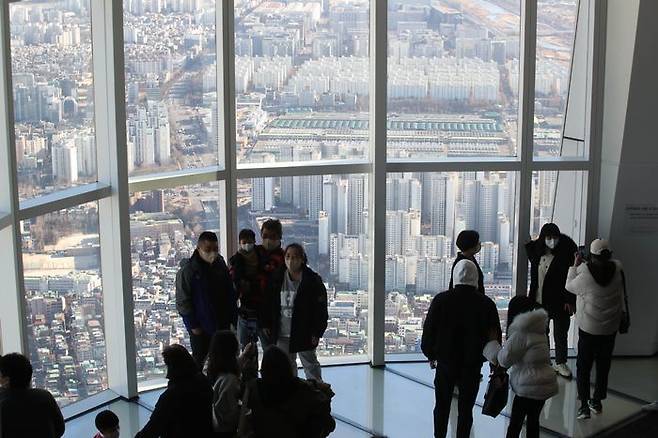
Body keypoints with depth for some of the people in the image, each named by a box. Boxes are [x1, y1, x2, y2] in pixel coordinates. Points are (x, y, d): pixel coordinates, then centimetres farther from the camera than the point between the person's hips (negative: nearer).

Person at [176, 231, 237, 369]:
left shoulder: (221, 266, 3)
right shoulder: (188, 270, -13)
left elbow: (231, 295, 9)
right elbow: (182, 302, -12)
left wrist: (233, 319, 4)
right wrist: (193, 325, -13)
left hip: (222, 326, 5)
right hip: (200, 329, -5)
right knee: (198, 363, 5)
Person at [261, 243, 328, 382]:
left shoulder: (312, 280, -10)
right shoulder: (277, 278, 3)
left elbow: (321, 309, -10)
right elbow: (268, 302, 12)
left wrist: (316, 332, -13)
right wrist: (266, 324, 9)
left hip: (304, 334, -4)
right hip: (281, 334, 4)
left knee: (310, 365, 8)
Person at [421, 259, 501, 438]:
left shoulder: (441, 300, -10)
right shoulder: (486, 304, -8)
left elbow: (428, 330, -4)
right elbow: (495, 336, 0)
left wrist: (430, 354, 11)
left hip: (445, 363, 0)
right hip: (472, 365, 0)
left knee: (442, 406, 15)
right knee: (466, 409, 9)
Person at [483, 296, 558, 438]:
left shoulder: (521, 333, -16)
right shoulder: (538, 329, 10)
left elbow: (504, 359, -11)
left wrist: (491, 344, 4)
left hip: (529, 388, -8)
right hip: (544, 385, 8)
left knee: (515, 423, 2)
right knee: (533, 421, 17)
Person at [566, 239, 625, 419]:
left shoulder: (585, 274, -21)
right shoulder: (617, 269, -10)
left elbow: (569, 286, -1)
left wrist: (575, 265, 5)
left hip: (588, 328, -4)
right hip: (611, 327, 4)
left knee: (583, 366, 5)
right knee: (603, 365, 16)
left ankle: (584, 406, 2)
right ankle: (597, 401, 27)